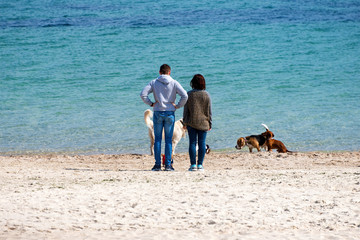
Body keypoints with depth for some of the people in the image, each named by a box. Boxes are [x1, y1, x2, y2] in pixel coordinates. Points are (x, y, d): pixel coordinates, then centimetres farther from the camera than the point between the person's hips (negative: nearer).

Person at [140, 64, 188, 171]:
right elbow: (184, 96, -11)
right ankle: (168, 165, 3)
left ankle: (157, 164, 3)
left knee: (157, 139, 5)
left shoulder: (154, 83, 1)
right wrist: (178, 106, -1)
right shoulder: (174, 83, -2)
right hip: (170, 114, 0)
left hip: (157, 113, 0)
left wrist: (151, 103, 2)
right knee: (168, 140, 4)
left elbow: (143, 94, -8)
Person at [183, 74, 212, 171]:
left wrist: (185, 121, 8)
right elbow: (209, 110, 1)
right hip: (203, 122, 0)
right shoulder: (206, 95, -2)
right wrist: (210, 123, 9)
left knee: (192, 143, 2)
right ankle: (200, 164, 1)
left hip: (191, 122, 0)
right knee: (202, 143, 2)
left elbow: (186, 109, 0)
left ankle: (193, 164, -3)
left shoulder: (189, 94, -3)